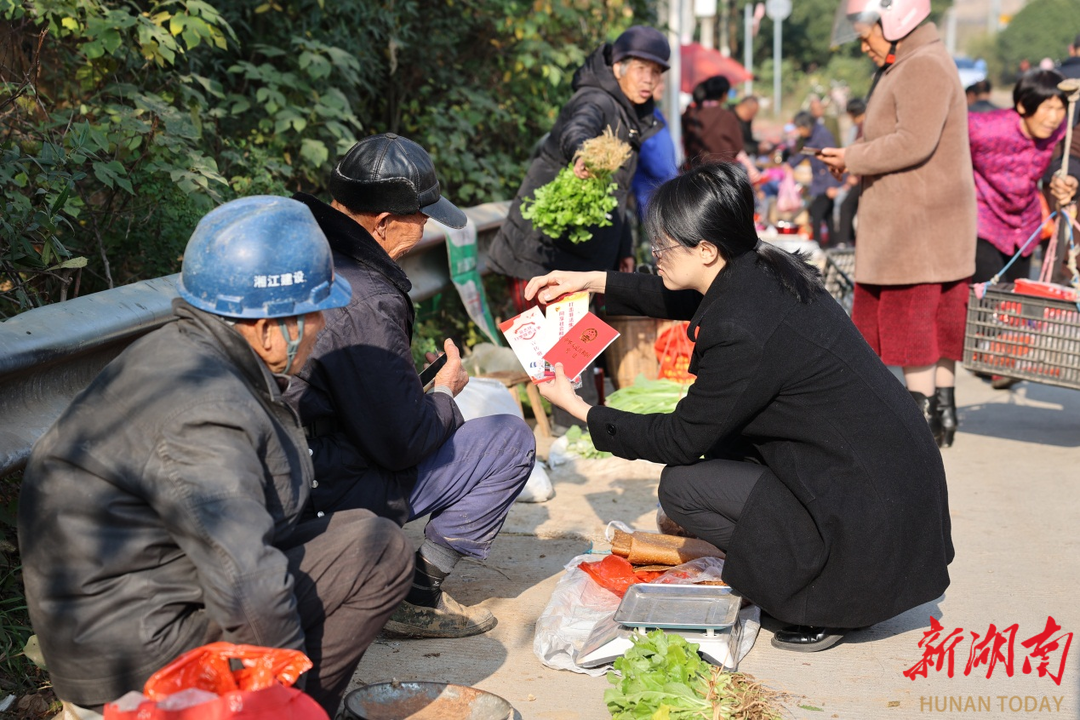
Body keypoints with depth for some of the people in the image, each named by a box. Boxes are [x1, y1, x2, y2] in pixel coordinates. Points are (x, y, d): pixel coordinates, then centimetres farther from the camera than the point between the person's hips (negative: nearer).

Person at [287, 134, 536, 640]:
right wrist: (445, 394, -1)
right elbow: (402, 442, -20)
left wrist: (422, 383, 13)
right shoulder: (364, 303, -26)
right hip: (336, 499, -9)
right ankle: (416, 593, 2)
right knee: (512, 440, 0)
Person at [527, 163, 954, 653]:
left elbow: (678, 440, -11)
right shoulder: (764, 271, 2)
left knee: (681, 486, -5)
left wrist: (579, 409, -2)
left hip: (872, 518, -9)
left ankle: (829, 598, 3)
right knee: (723, 439, 17)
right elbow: (685, 300, 24)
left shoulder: (743, 333, -24)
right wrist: (592, 281, 20)